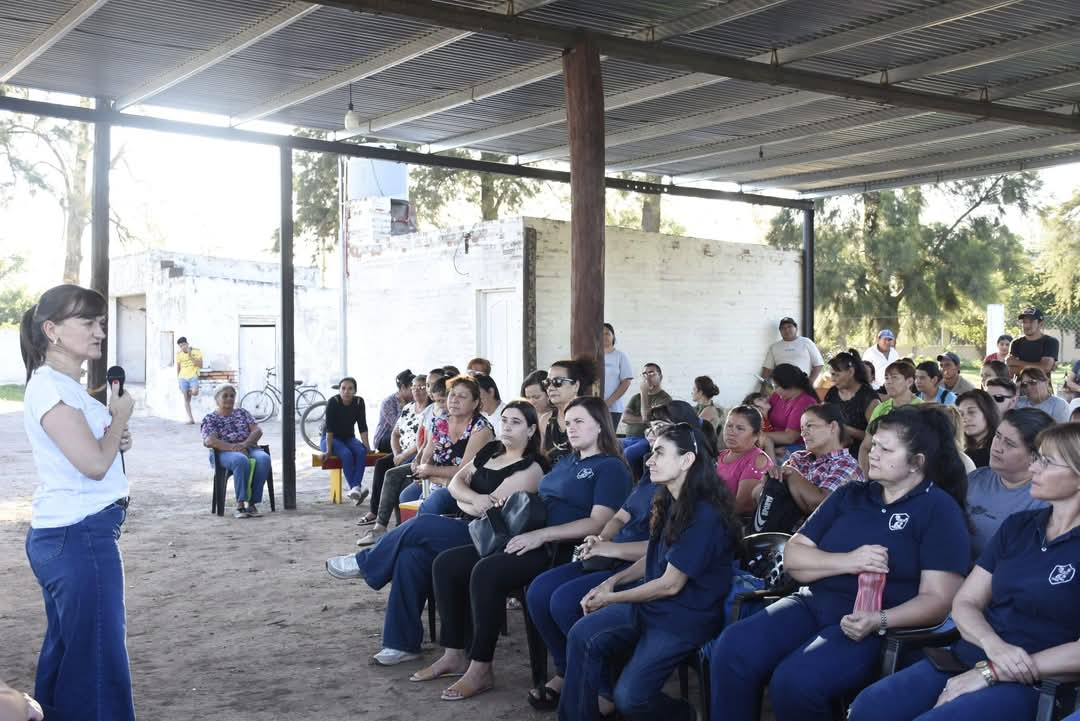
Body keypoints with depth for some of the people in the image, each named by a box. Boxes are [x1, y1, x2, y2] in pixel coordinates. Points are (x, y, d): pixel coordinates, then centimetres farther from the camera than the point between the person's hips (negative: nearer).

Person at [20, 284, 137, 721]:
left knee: (66, 652, 16)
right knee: (99, 656, -5)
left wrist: (116, 437, 5)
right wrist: (120, 416, -7)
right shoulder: (49, 387, -16)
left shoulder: (66, 386, 13)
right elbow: (94, 464, -23)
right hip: (79, 538, -10)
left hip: (66, 536, 10)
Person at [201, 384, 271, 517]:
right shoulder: (209, 419, 11)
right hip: (224, 452, -3)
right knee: (241, 460, -40)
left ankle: (252, 503, -34)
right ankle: (240, 505, -40)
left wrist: (245, 444, -14)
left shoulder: (242, 413, 22)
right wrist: (233, 447, -21)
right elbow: (210, 441, -7)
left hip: (249, 448, 3)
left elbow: (258, 430, 7)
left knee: (263, 458, -33)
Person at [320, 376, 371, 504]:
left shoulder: (359, 402, -6)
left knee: (361, 452, -29)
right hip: (330, 439, -4)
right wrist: (328, 450, -27)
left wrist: (367, 447, -14)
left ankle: (355, 488, -40)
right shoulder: (333, 402, -17)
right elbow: (329, 428, -22)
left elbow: (362, 427, -5)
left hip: (349, 438, 4)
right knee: (346, 454, -34)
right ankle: (356, 488, -35)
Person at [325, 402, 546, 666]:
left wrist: (463, 501, 2)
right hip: (462, 524, 7)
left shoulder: (530, 468, -8)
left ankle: (364, 563, -1)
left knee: (421, 526, -25)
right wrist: (475, 499, -11)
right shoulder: (491, 451, 17)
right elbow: (455, 484, 10)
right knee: (412, 555, -21)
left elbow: (491, 509, -15)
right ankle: (403, 643, -17)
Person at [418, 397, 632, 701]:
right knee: (446, 563, -4)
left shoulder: (611, 468, -3)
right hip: (530, 540, 9)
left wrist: (540, 534, -22)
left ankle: (481, 669, -21)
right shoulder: (566, 462, 24)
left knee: (486, 572, -32)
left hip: (562, 550, -9)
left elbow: (598, 523, -16)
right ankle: (455, 654, 4)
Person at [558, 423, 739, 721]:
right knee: (582, 635, -7)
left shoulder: (704, 516, -23)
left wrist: (611, 598, -9)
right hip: (652, 603, 9)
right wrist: (613, 581, 3)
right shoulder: (669, 503, 6)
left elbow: (670, 584, -19)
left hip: (687, 617, -9)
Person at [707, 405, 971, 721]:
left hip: (877, 628, -5)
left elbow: (937, 599, -8)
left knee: (794, 681, -30)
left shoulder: (940, 510, -1)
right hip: (813, 605, 5)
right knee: (730, 649, -21)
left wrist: (878, 621, -25)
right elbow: (792, 557, 10)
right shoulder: (849, 496, 15)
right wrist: (848, 561, -8)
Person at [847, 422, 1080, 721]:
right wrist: (993, 645, -10)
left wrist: (991, 673, -14)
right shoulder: (1018, 525, 15)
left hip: (1033, 684, -5)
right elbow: (965, 603, 13)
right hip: (967, 659, 5)